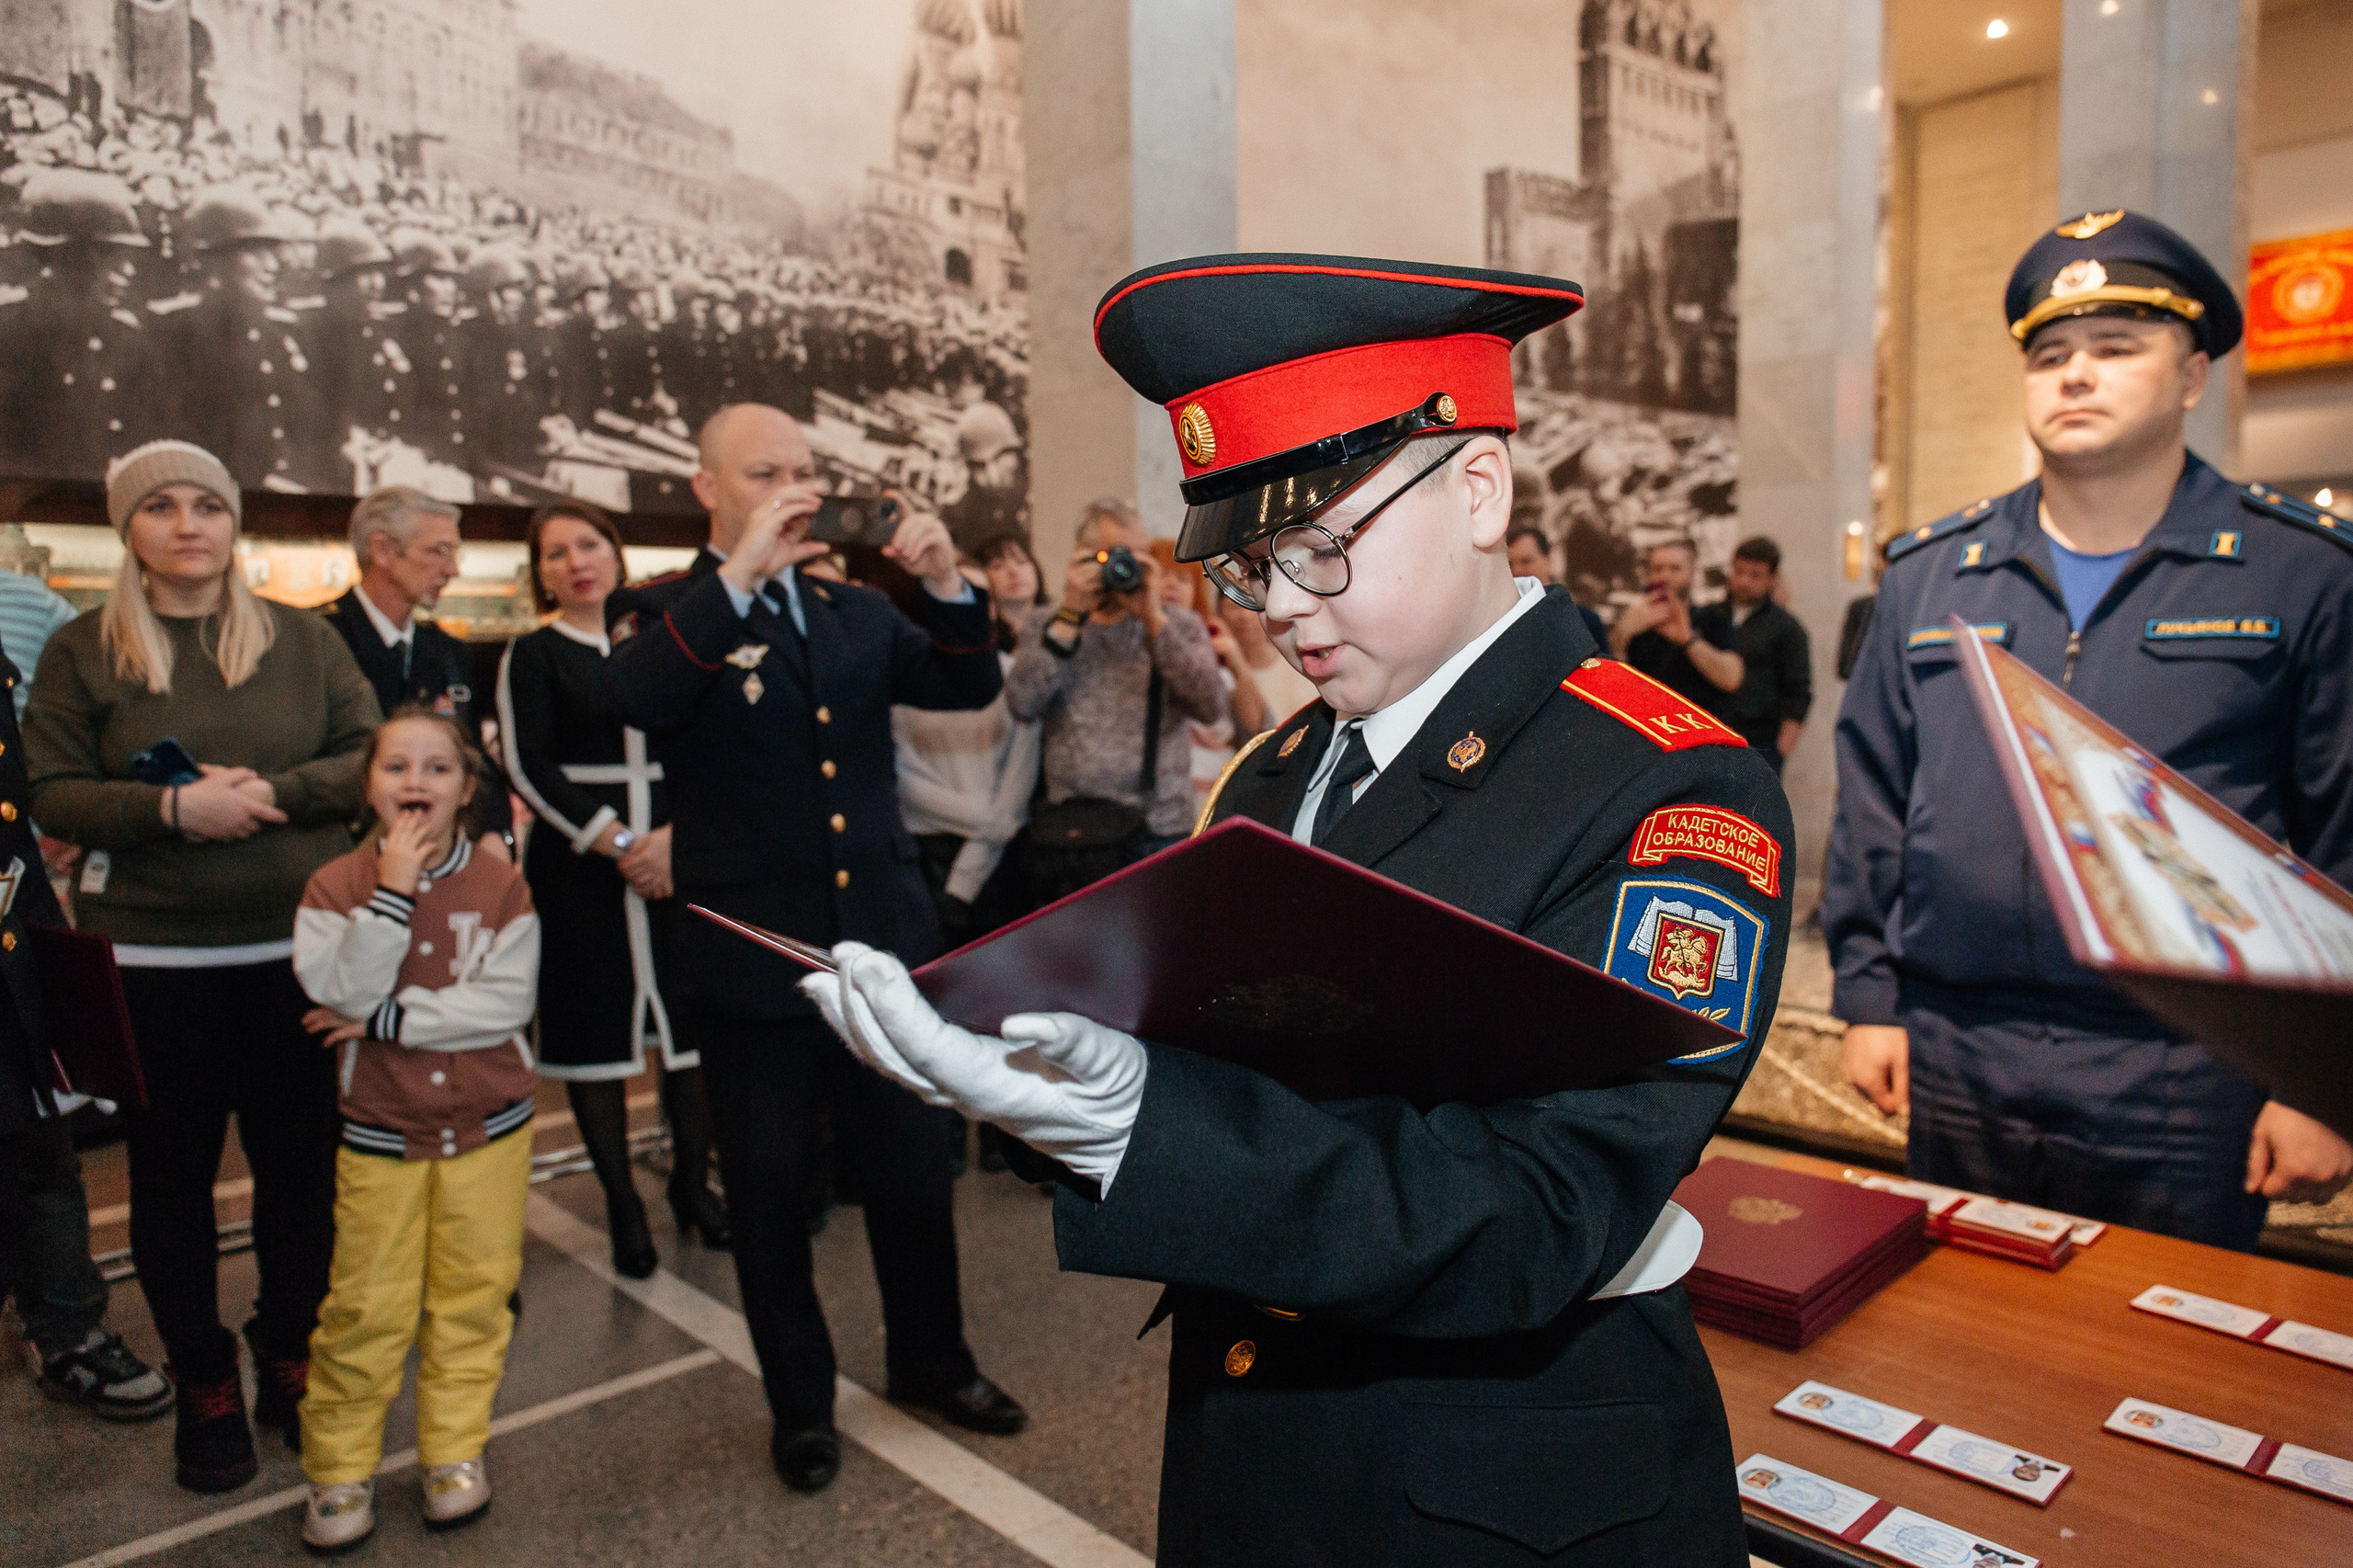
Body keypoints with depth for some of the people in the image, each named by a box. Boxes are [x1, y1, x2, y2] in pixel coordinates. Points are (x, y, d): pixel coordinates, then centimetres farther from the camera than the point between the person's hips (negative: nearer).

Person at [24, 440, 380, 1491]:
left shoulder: (302, 641, 5)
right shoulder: (81, 652, 3)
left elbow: (370, 760, 1)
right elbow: (53, 796, -2)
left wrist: (274, 794, -15)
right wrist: (173, 809, -18)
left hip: (297, 946, 1)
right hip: (153, 960, 0)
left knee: (301, 1160, 8)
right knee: (173, 1174, 9)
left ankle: (290, 1360, 28)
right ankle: (205, 1388, 26)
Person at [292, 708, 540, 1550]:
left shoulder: (501, 886, -6)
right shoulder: (334, 886, -4)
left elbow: (506, 1004, -15)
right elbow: (343, 994, -19)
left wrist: (384, 1017, -17)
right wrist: (393, 891, -23)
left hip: (487, 1127, 1)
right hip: (380, 1133, 0)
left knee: (473, 1295, 10)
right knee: (365, 1309, 6)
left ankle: (455, 1451, 28)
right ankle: (339, 1469, 24)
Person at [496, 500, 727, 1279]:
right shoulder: (533, 655, 4)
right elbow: (528, 767, -5)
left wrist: (676, 835, -8)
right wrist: (618, 844, -11)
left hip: (680, 858, 2)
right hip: (579, 864, -2)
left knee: (694, 1017, 1)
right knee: (595, 1027, 2)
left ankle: (692, 1181, 19)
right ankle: (622, 1205, 16)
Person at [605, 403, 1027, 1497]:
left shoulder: (857, 612, 11)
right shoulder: (669, 614, -2)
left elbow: (971, 688, 5)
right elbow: (633, 699, -23)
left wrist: (945, 583, -12)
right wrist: (741, 571, -28)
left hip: (883, 941, 4)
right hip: (751, 956, -3)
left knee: (913, 1168, 14)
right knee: (770, 1190, 11)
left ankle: (932, 1360, 37)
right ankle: (800, 1403, 32)